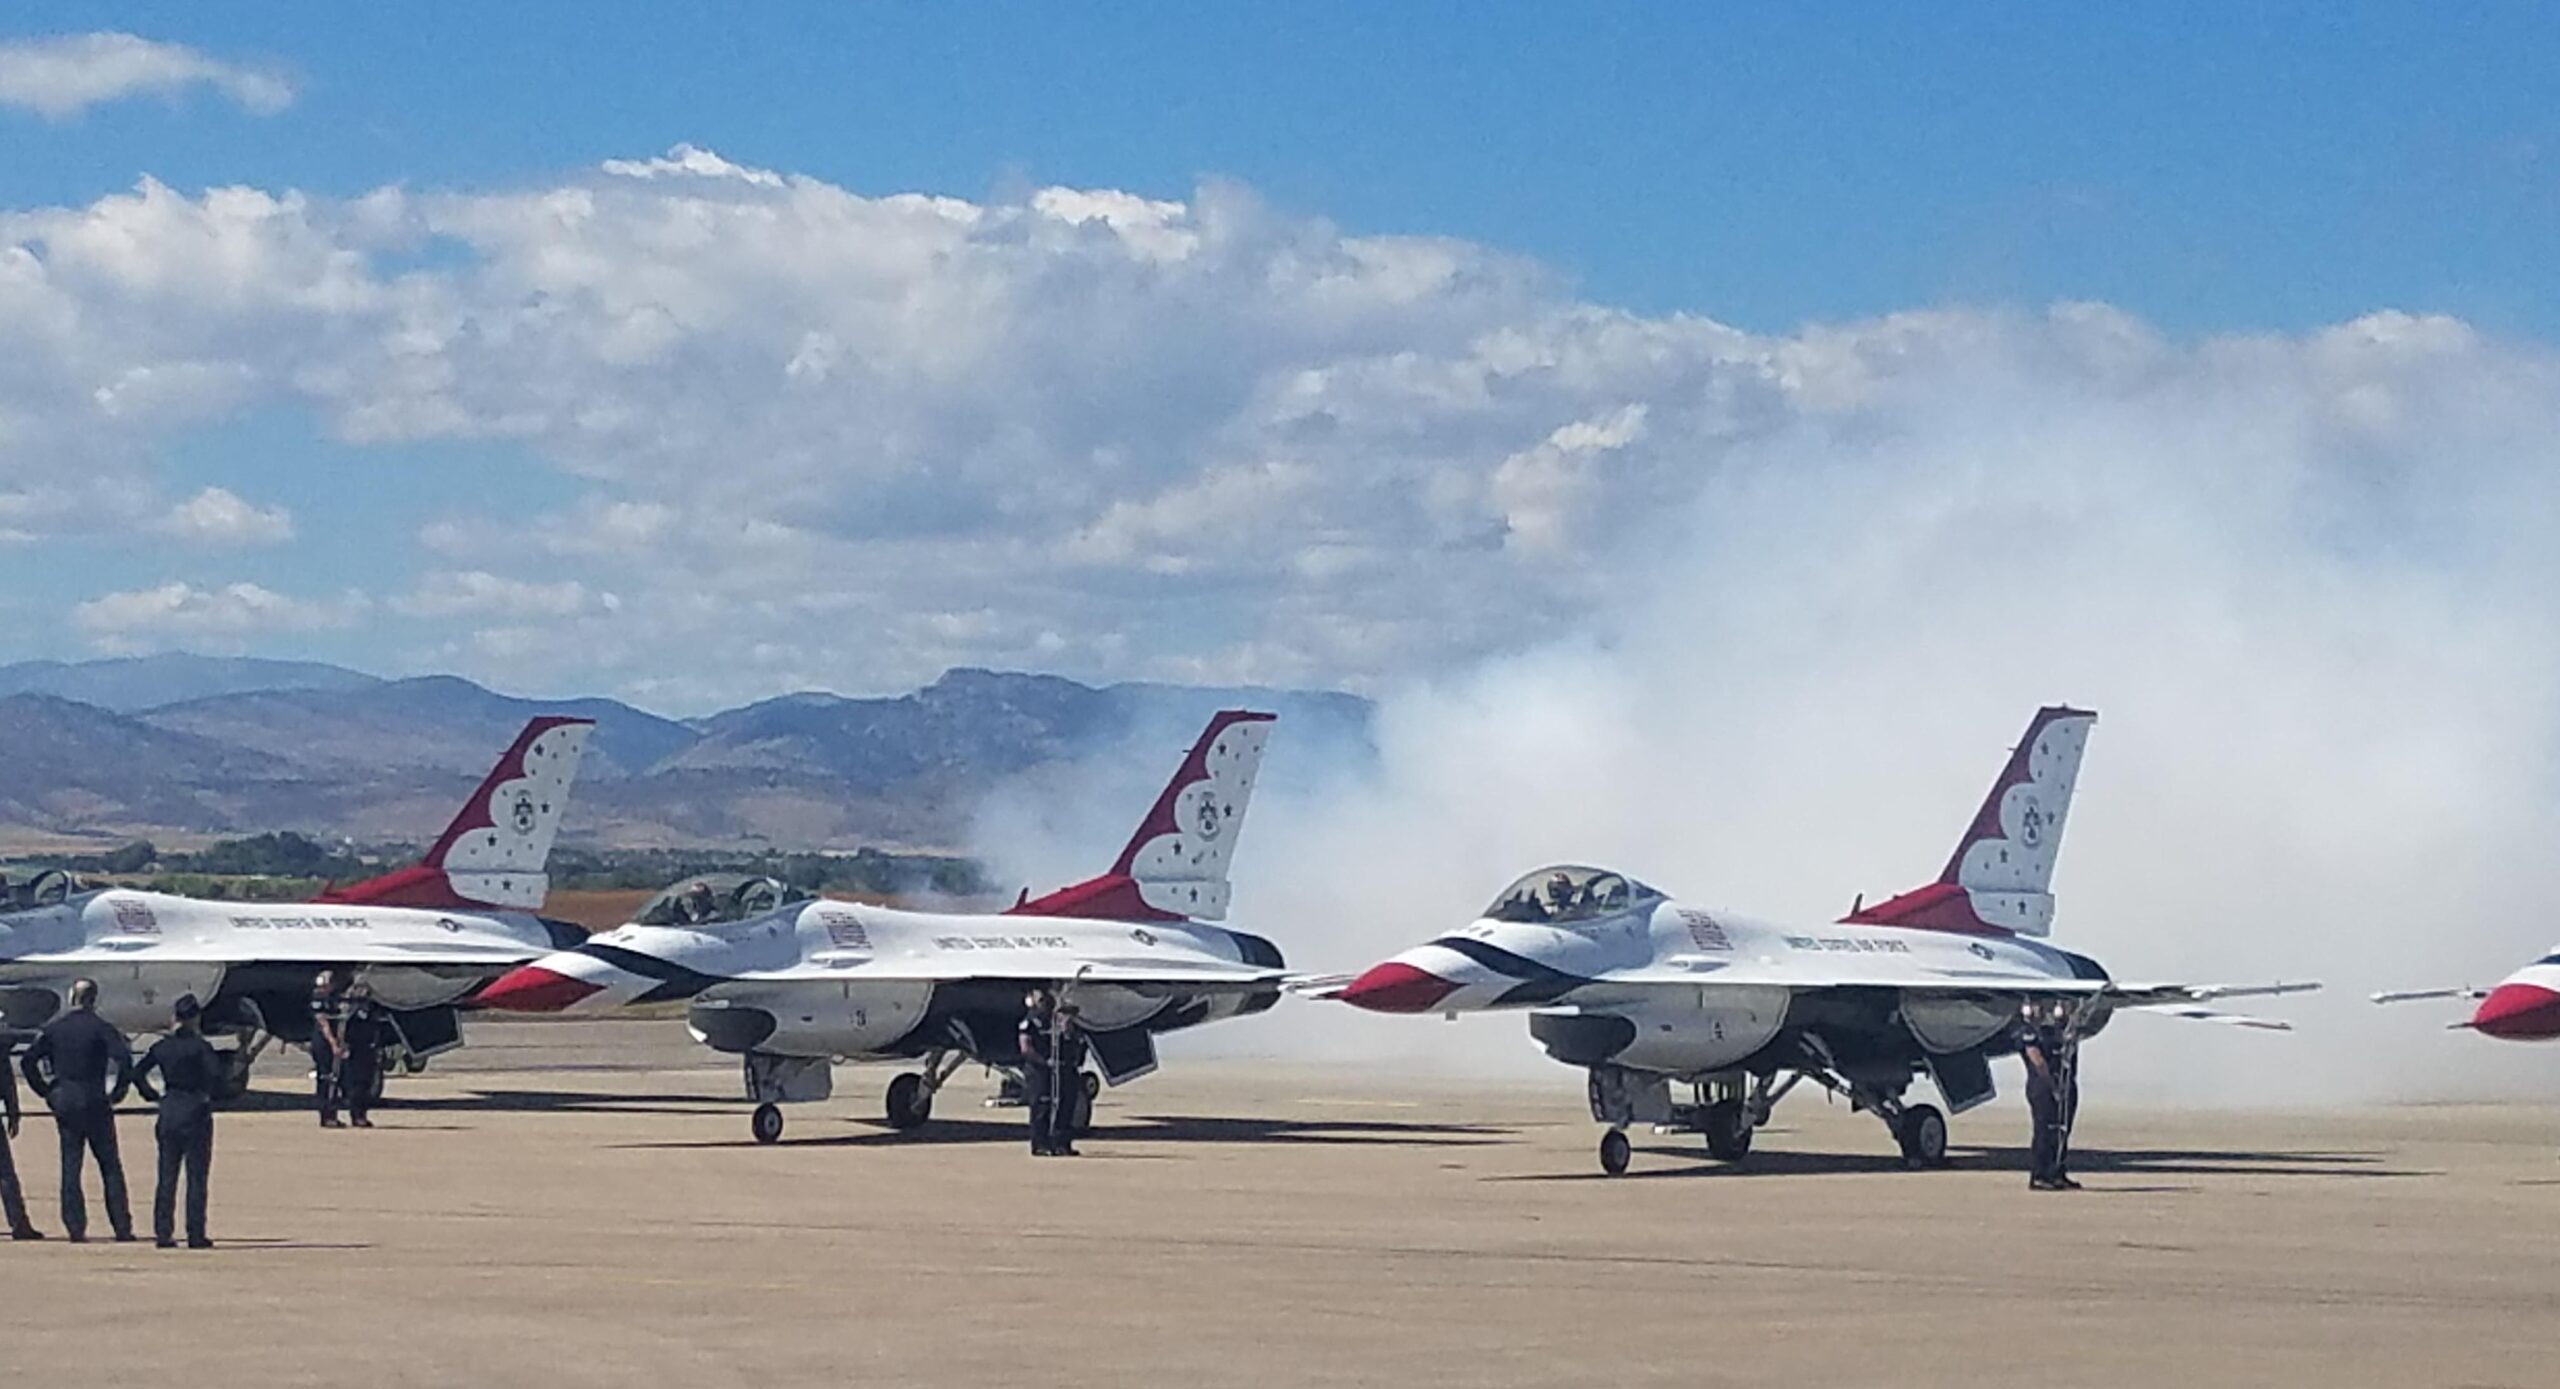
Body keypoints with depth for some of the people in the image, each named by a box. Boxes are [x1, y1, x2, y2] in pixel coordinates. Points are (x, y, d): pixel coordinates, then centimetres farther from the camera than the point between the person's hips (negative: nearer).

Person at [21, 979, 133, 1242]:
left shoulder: (54, 1028, 5)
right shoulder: (101, 1028, -6)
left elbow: (27, 1061, 5)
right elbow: (123, 1059, -19)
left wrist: (46, 1092, 9)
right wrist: (117, 1091, -7)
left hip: (64, 1102, 3)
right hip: (95, 1102, -3)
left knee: (70, 1166, 7)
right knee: (110, 1166, 4)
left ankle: (75, 1228, 2)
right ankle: (122, 1227, 1)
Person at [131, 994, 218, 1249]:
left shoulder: (161, 1047, 4)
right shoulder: (200, 1046, -9)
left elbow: (136, 1073, 7)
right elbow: (216, 1076, -21)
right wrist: (207, 1095, -4)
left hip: (168, 1113, 4)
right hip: (196, 1113, -4)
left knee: (166, 1177, 9)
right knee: (196, 1177, 1)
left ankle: (163, 1233, 5)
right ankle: (195, 1235, -1)